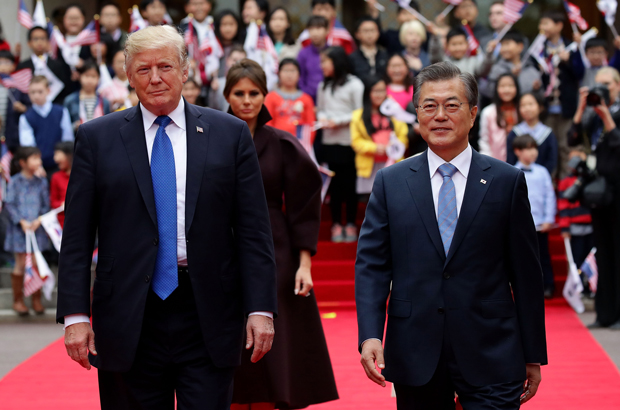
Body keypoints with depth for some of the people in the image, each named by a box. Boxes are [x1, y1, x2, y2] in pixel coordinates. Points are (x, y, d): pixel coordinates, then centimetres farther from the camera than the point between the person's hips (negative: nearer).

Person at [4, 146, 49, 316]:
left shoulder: (41, 182, 6)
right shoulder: (15, 182, -4)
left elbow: (46, 204, 8)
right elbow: (10, 204, -5)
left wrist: (39, 220, -8)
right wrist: (21, 221, -13)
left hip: (37, 227, 3)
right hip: (19, 229, -3)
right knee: (21, 263, -1)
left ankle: (36, 300, 15)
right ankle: (18, 300, 11)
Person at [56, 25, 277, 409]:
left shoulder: (230, 134, 6)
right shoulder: (97, 137, 6)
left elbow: (254, 231, 4)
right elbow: (77, 237, 3)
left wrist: (261, 309, -4)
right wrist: (75, 314, -5)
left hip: (208, 316, 0)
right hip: (129, 317, 0)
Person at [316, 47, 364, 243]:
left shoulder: (354, 85, -4)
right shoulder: (323, 86, 14)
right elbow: (320, 109, 16)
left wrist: (338, 121, -13)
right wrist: (322, 118, -5)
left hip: (349, 141, -4)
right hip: (329, 141, 4)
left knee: (350, 182, 0)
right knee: (335, 183, 5)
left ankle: (351, 224, 8)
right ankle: (336, 224, 10)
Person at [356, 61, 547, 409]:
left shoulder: (508, 182, 4)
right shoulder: (390, 182, 7)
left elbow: (526, 272, 4)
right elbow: (372, 264, 3)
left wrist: (534, 355, 4)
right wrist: (369, 335, -11)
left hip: (490, 356, -1)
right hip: (415, 356, 1)